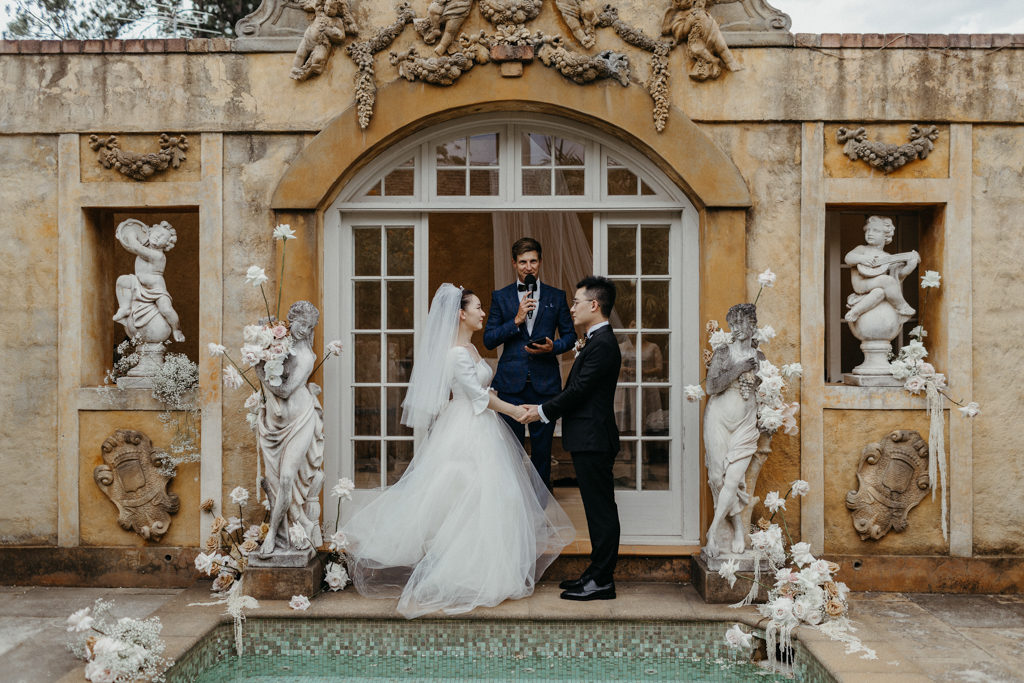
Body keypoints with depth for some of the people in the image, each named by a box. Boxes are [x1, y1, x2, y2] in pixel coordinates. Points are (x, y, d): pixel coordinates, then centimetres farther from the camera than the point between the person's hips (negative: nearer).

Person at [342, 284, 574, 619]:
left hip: (478, 426, 10)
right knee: (469, 496, -5)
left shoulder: (469, 347, 10)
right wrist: (515, 410, -11)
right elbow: (479, 395, -19)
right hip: (467, 431, -10)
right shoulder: (457, 353, -20)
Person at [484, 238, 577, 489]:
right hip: (511, 383, 0)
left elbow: (570, 335, 11)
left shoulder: (556, 296, 8)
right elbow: (489, 340, 1)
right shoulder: (500, 297, 7)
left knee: (542, 447, 6)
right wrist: (516, 320, -12)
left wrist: (553, 347, -10)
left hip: (545, 383, 0)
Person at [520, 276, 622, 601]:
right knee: (597, 509, 15)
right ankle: (597, 573, 23)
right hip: (590, 439, 10)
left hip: (593, 440, -10)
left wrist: (542, 411, -10)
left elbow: (578, 390, -19)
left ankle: (601, 581, 4)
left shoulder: (602, 343, -16)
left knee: (601, 510, -3)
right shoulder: (597, 340, 16)